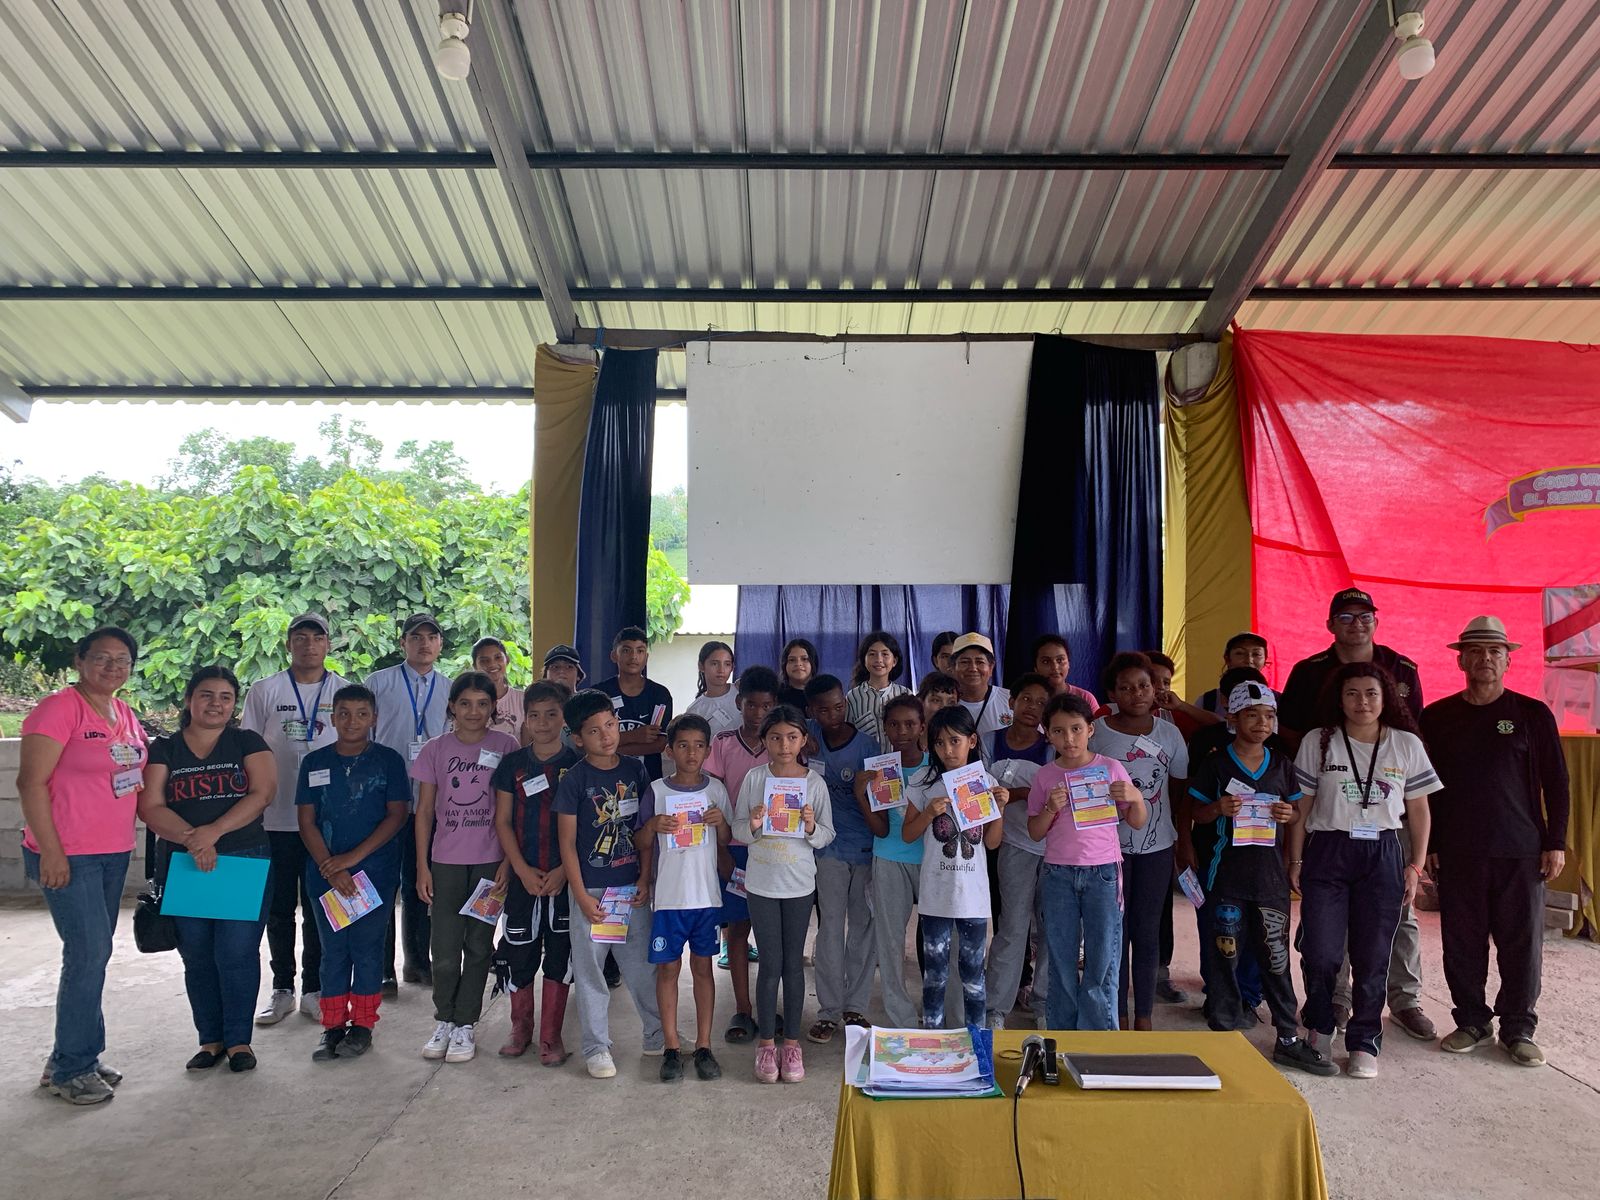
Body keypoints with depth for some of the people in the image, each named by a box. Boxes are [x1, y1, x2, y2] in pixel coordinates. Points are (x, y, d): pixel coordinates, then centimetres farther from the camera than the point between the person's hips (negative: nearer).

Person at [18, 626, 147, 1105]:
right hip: (67, 855, -8)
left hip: (114, 854, 8)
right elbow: (31, 783, -15)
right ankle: (70, 1069, 8)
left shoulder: (126, 716, 11)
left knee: (93, 954, 14)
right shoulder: (59, 708, -12)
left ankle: (74, 1057, 27)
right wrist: (50, 852, -18)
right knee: (89, 953, -7)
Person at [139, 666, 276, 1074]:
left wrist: (212, 832, -17)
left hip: (244, 861, -2)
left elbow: (262, 793, -7)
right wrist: (192, 840, -18)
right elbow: (150, 806, -3)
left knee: (236, 954, -4)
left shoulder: (247, 743, 5)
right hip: (184, 866, 2)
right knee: (197, 958, 7)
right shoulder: (163, 749, 7)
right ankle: (210, 1040, 20)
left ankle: (239, 1040, 10)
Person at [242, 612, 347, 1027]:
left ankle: (313, 990, 18)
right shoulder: (264, 691, 4)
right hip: (275, 817, 0)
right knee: (279, 908, 8)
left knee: (319, 908, 7)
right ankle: (282, 989, 21)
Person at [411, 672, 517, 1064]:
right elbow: (425, 810, 5)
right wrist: (422, 866, 1)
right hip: (446, 861, 1)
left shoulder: (507, 747, -3)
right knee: (444, 947, 3)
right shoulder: (436, 750, 2)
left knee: (478, 945, 6)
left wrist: (508, 860, -7)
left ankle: (465, 1025, 17)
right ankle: (444, 1020, 21)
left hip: (489, 860, -1)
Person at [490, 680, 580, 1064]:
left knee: (559, 956, 4)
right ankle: (521, 1028, 27)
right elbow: (503, 821, 3)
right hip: (523, 877, 2)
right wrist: (523, 870, -6)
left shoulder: (579, 765, -2)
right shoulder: (512, 764, 4)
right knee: (519, 953, 7)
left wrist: (565, 870, -11)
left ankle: (551, 1035, 17)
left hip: (565, 878, -1)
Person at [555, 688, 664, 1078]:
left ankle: (658, 1035, 29)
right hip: (591, 889, -3)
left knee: (643, 965, 13)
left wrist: (647, 879, 1)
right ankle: (596, 1047, 20)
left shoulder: (635, 770, 1)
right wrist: (581, 896, -10)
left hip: (633, 887, 3)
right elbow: (567, 842, -7)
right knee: (589, 970, 6)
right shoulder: (574, 780, -8)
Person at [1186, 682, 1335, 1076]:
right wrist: (1219, 808, -17)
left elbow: (1296, 813, 17)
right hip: (1225, 875, -3)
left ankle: (1289, 1039, 17)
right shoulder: (1215, 764, -1)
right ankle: (1224, 1036, 14)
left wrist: (1289, 814, -6)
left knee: (1276, 958, 7)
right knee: (1223, 955, 3)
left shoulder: (1282, 766, 9)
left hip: (1270, 874, 3)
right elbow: (1196, 812, 3)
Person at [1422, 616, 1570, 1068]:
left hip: (1521, 851, -1)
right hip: (1457, 852, 1)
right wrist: (1428, 845, 4)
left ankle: (1517, 1028, 17)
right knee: (1462, 941, 5)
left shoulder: (1533, 714, 3)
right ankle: (1472, 1021, 20)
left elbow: (1555, 783, 5)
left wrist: (1555, 843, 0)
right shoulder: (1436, 717, 5)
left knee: (1522, 942, 3)